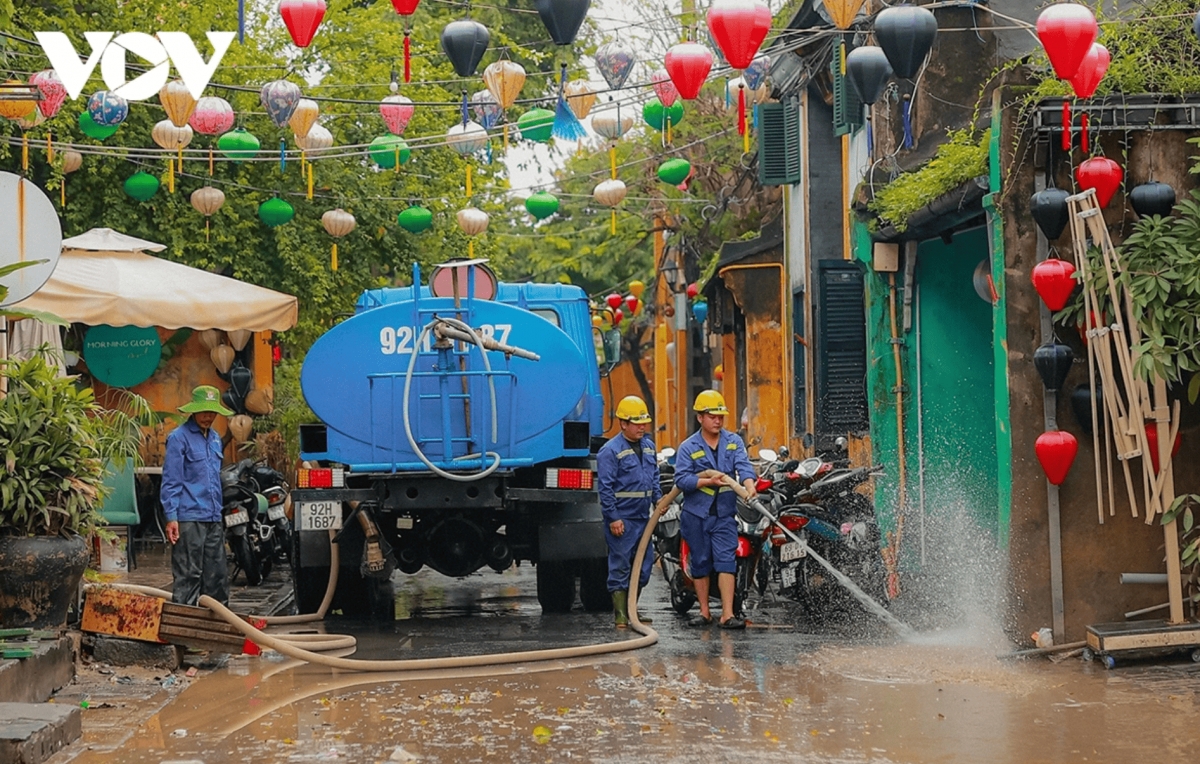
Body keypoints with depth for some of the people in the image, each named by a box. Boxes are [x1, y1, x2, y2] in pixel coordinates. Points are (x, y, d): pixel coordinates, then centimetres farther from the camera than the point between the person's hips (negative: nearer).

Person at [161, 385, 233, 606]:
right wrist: (171, 517, -15)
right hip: (189, 519, -7)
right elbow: (170, 481, -10)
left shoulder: (215, 438, 16)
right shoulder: (179, 437, -6)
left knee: (217, 574, 10)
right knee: (188, 574, -7)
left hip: (214, 519, 7)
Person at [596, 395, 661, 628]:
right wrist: (613, 518, -16)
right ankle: (620, 616, 0)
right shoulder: (610, 450, -11)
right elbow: (605, 487, -13)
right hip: (621, 519, -8)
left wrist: (659, 500, 6)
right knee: (620, 566, -4)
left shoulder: (649, 446, 13)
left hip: (643, 517, 8)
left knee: (644, 565, 11)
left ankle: (631, 610, 22)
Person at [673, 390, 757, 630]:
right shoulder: (688, 447, -1)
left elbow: (744, 465, -11)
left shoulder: (733, 442, 5)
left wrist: (749, 485, -31)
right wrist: (708, 481, -22)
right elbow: (681, 479, -10)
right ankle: (704, 612, 18)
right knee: (701, 562, 7)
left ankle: (727, 614, -12)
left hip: (724, 513, 0)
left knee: (726, 560, -8)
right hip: (696, 513, 0)